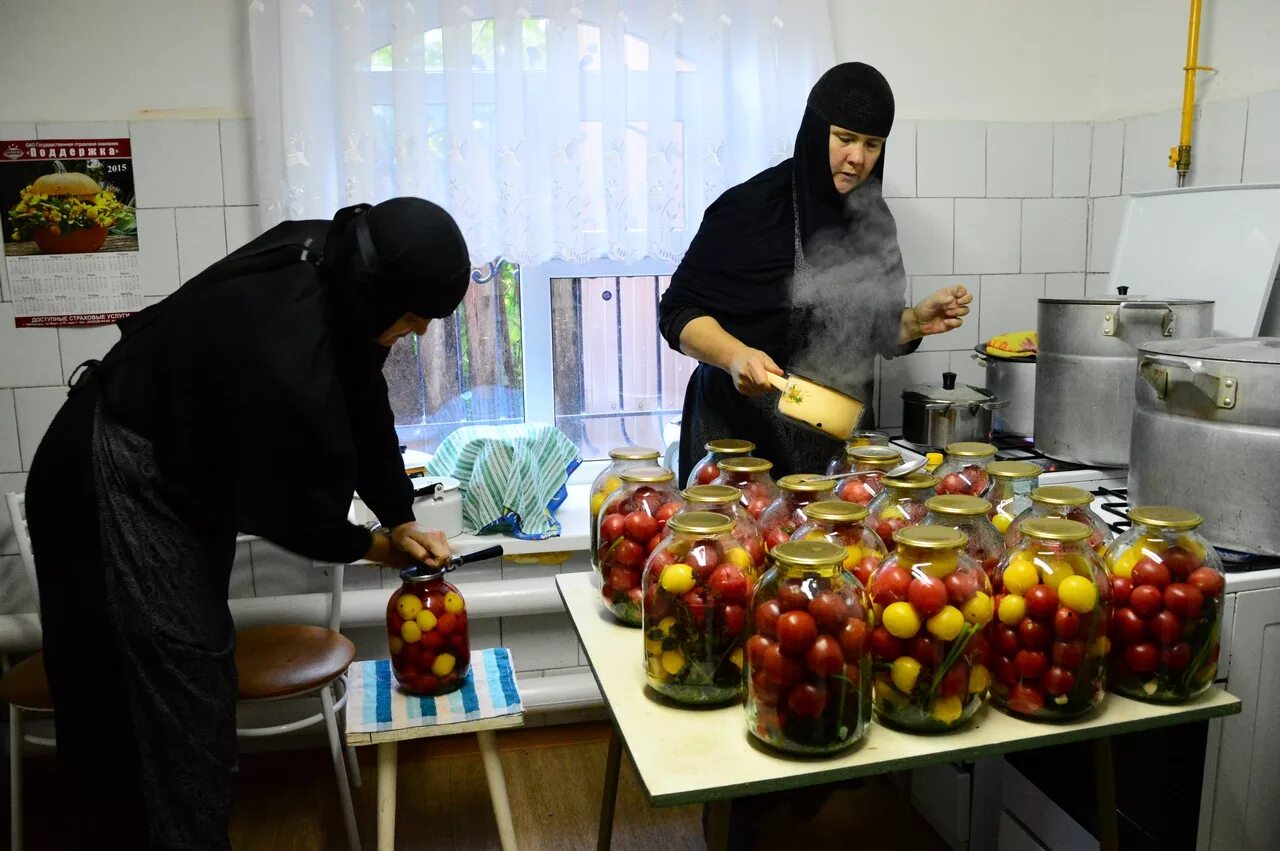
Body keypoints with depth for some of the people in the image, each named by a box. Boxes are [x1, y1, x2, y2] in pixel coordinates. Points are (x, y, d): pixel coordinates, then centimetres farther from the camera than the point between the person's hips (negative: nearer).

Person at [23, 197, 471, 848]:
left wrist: (401, 519, -4)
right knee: (170, 700, -2)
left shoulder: (333, 262, -11)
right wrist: (373, 545, -5)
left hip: (174, 471, 9)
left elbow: (363, 407, 0)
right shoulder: (280, 348, -36)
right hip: (115, 495, -9)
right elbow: (282, 500, -22)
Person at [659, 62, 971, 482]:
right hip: (744, 428, -5)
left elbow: (874, 334, 13)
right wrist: (735, 355, -28)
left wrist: (917, 322, -7)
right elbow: (679, 311, -12)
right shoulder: (751, 205, -12)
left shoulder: (872, 218, 5)